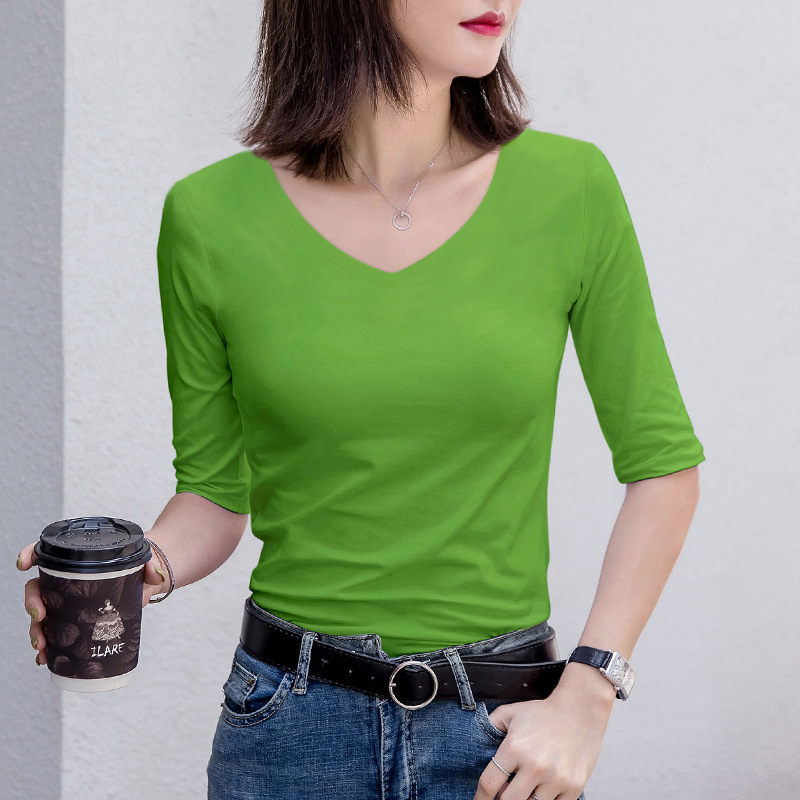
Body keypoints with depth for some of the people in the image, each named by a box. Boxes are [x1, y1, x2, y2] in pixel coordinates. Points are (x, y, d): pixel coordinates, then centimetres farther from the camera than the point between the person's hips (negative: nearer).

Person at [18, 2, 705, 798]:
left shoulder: (568, 187, -7)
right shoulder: (210, 218, -7)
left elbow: (662, 462, 0)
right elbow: (214, 491, 4)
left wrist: (585, 697, -6)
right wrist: (144, 568, -17)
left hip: (503, 734, 0)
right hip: (291, 729, 0)